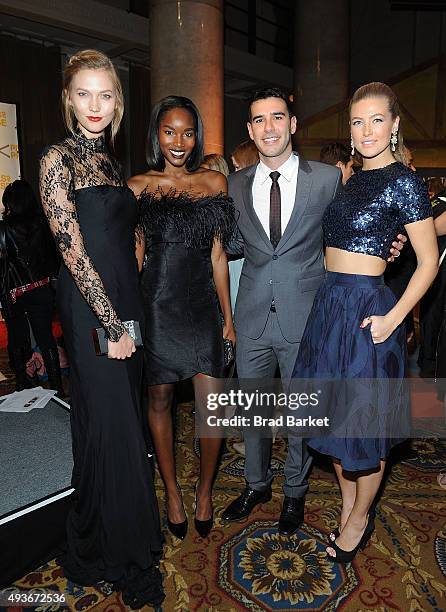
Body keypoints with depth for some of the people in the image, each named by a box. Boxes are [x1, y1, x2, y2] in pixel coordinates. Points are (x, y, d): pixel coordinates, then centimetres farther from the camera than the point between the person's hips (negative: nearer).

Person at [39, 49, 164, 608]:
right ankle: (119, 559, 25)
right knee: (110, 429, 2)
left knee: (123, 424, 16)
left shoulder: (108, 162, 15)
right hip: (91, 313, -8)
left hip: (123, 307, 8)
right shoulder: (57, 159, -8)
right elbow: (74, 252, -15)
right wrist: (112, 325, -14)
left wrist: (128, 318, 12)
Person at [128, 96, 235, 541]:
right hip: (156, 306, -1)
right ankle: (172, 492, 32)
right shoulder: (138, 186, 3)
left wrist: (228, 316, 7)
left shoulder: (214, 182, 8)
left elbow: (217, 254, 8)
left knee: (211, 408, -2)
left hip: (202, 307, 1)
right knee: (160, 400, 10)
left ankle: (204, 490, 26)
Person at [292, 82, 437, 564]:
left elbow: (428, 261, -9)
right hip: (328, 304, 7)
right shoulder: (351, 180, 13)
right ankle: (347, 509, 37)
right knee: (335, 415, 16)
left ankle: (360, 519, 32)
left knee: (365, 421, 8)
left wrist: (392, 319, -16)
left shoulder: (403, 182, -8)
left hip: (366, 310, -7)